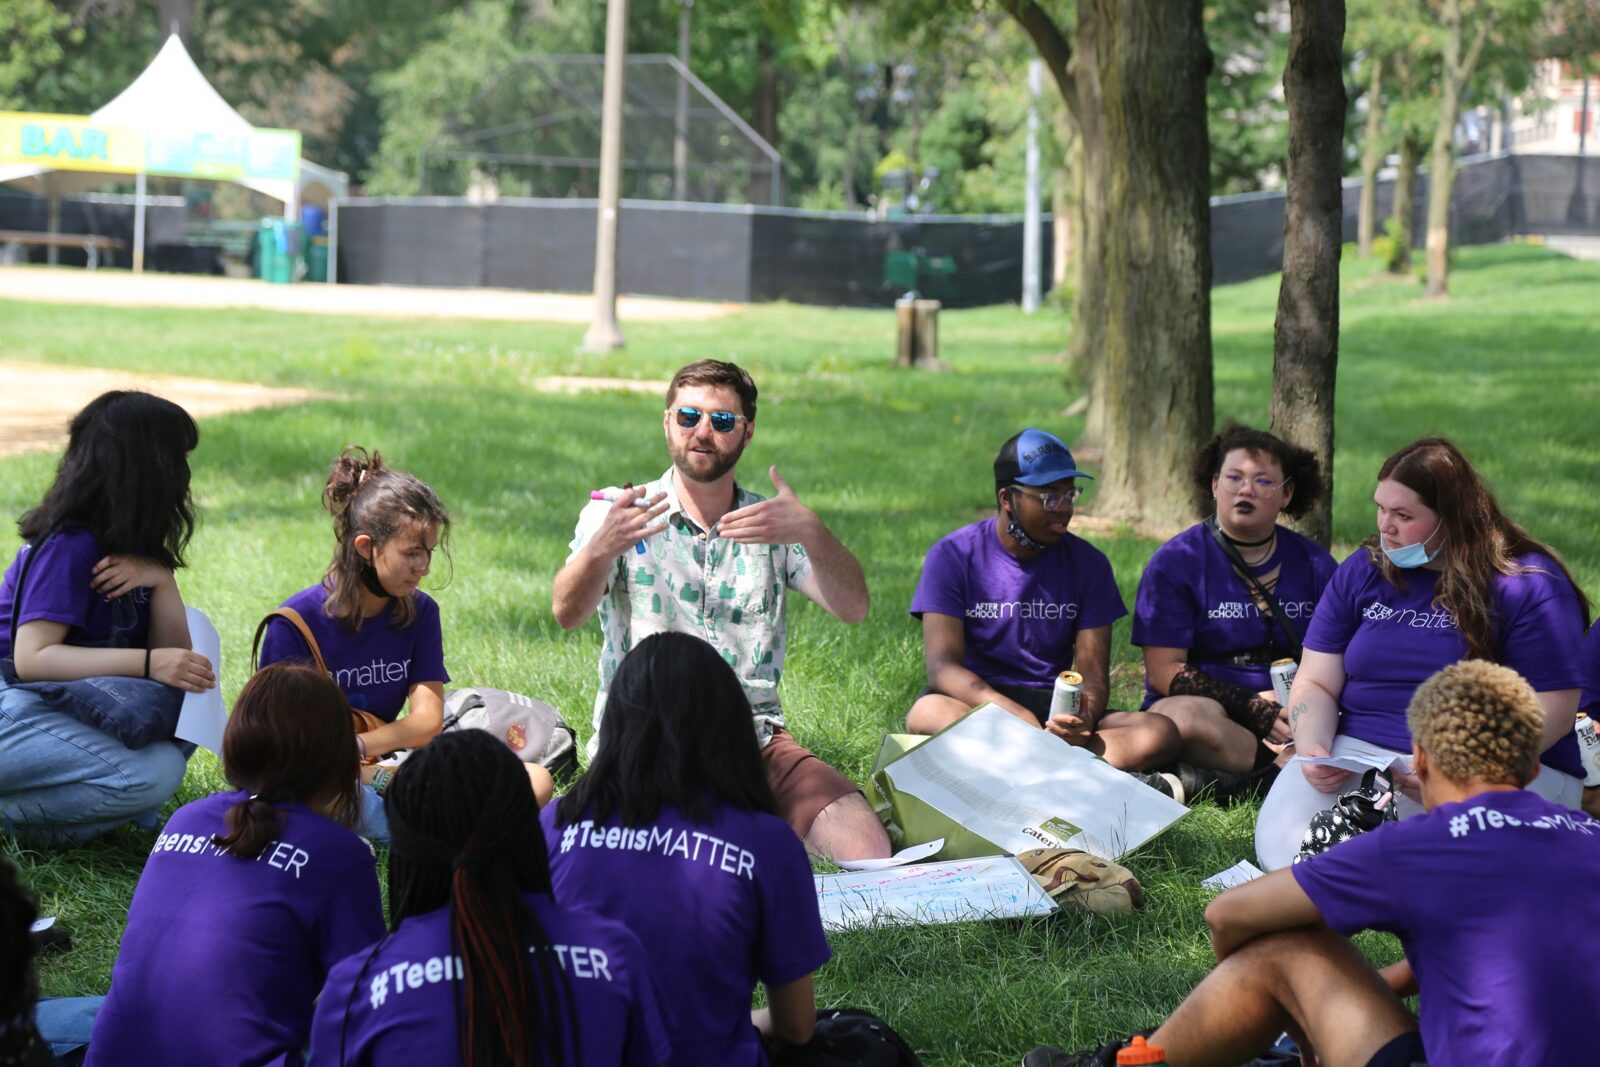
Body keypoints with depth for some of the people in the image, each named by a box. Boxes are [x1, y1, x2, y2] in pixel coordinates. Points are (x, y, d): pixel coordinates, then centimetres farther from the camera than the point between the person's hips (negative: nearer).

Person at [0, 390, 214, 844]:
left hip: (69, 706, 9)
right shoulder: (70, 546, -16)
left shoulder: (133, 547, 10)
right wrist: (148, 663, -33)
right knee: (156, 773, -25)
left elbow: (173, 655, 3)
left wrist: (159, 577, -15)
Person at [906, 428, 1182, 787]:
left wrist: (1086, 715, -25)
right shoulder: (953, 556, -3)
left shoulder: (1088, 564, 6)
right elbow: (942, 664, -13)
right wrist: (1015, 714, -32)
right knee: (928, 714, -38)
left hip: (1056, 709, 3)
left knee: (1161, 733, -25)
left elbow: (1093, 673, 1)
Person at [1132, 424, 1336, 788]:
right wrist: (1253, 707, -15)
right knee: (1189, 716, -39)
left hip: (1291, 720, 3)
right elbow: (1163, 672, -5)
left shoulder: (1314, 564, 13)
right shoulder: (1176, 562, 3)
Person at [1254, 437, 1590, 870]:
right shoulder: (1362, 571, 12)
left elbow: (1551, 710, -9)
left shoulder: (1527, 585, -4)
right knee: (1281, 841, -24)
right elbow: (1315, 684, 11)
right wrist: (1312, 750, -11)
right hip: (1358, 752, 4)